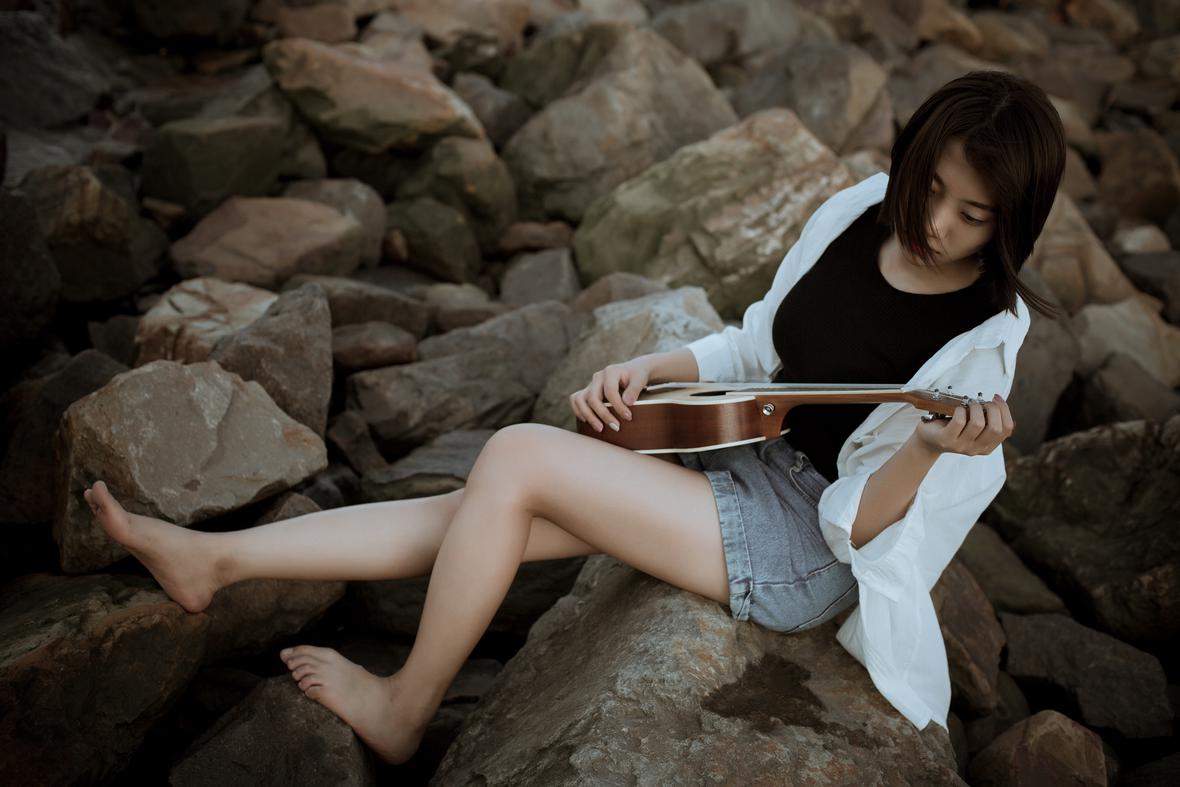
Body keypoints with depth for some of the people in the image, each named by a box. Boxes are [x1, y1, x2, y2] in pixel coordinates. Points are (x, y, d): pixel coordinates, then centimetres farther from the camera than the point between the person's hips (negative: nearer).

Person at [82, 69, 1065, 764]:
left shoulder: (981, 341, -18)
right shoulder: (857, 214, 0)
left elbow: (853, 526, -18)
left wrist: (931, 446, -37)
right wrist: (648, 369, -3)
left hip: (806, 551, -7)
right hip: (742, 457, 7)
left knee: (518, 456, -21)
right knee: (481, 515, -6)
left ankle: (402, 714, 0)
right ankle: (215, 559, 6)